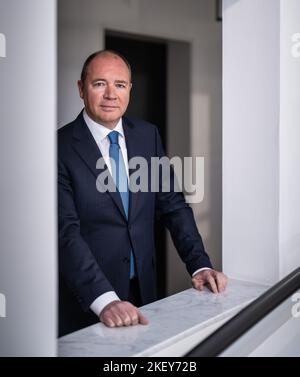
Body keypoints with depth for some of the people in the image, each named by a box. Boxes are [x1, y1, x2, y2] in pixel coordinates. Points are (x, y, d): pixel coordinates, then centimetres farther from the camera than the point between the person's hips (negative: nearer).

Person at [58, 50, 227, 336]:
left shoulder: (148, 136, 3)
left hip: (143, 291, 5)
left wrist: (200, 266, -7)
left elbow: (173, 205, 5)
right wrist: (104, 299, -33)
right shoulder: (62, 146, -14)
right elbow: (66, 232, -22)